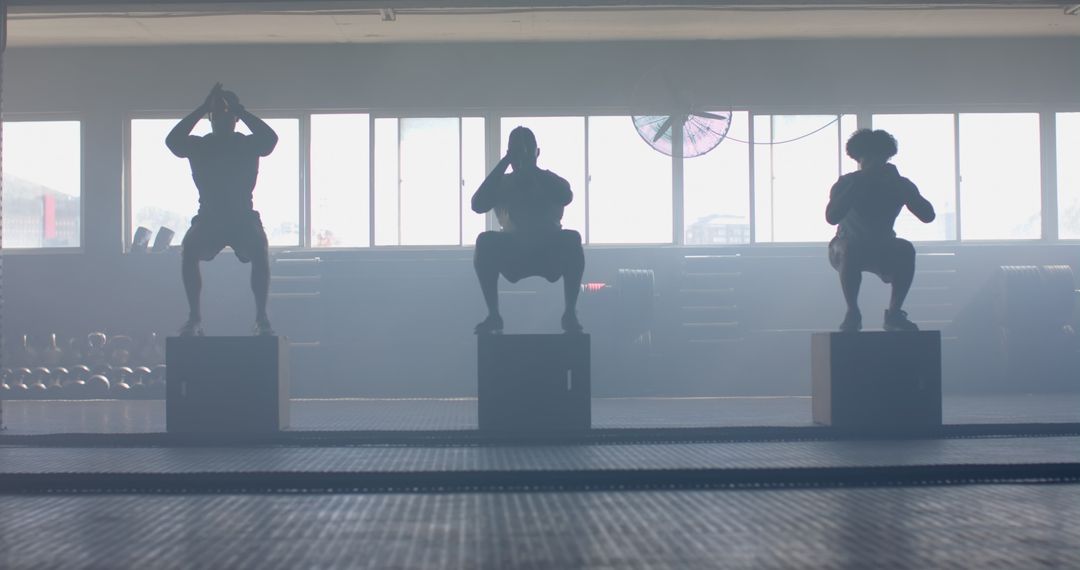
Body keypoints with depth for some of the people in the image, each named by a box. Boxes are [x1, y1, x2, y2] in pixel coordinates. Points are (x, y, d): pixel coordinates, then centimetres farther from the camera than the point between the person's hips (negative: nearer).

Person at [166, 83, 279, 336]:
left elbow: (271, 138, -20)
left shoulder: (248, 144, 3)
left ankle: (262, 317, -24)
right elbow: (172, 140, -16)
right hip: (208, 217, 1)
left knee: (260, 249, -34)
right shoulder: (198, 145, 5)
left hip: (243, 216, -1)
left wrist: (241, 110, -16)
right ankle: (194, 316, -20)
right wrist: (201, 108, -15)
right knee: (188, 249, -32)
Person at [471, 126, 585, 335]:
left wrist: (533, 168, -19)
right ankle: (493, 314, -22)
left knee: (573, 238, -33)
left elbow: (566, 197, -21)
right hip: (513, 256, 1)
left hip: (550, 256, -1)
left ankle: (570, 313, -25)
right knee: (484, 241, -29)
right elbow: (478, 205, -15)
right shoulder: (502, 183, 6)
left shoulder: (550, 180, 4)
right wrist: (504, 163, -15)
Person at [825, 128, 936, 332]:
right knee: (851, 249, -38)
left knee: (906, 249, -30)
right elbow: (831, 217, -36)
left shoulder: (899, 185, -11)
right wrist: (856, 185, -40)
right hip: (846, 250, -2)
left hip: (883, 250, 2)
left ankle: (894, 312, -18)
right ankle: (852, 313, -24)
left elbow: (928, 216, -23)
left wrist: (899, 182, -30)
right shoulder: (847, 183, -18)